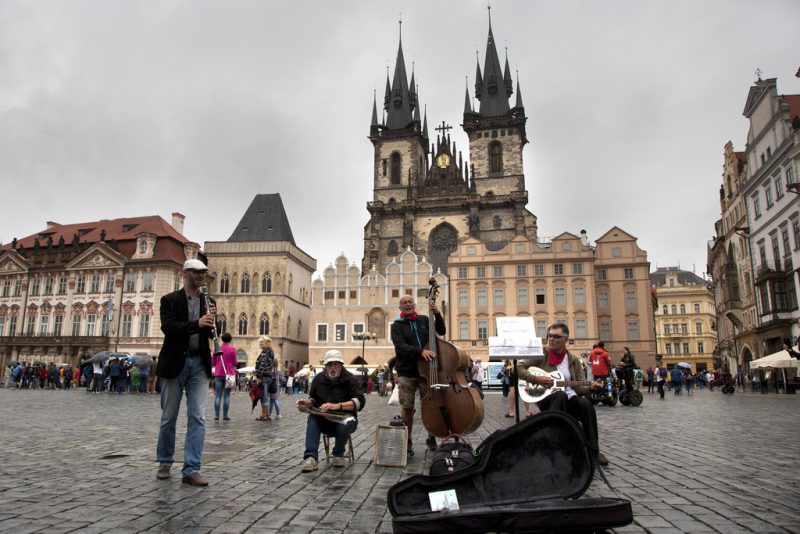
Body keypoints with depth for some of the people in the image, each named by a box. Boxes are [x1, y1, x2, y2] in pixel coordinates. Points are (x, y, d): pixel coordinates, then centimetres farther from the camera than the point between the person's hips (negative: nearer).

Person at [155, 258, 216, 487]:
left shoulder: (207, 302, 10)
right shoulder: (170, 300, -1)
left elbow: (211, 334, 8)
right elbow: (168, 327, -16)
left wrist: (211, 320, -12)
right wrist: (196, 323, -29)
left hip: (199, 363, 3)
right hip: (175, 363, -3)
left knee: (198, 418, -4)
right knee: (169, 417, 8)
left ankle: (191, 470, -1)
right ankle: (164, 463, 27)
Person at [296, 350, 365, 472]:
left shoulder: (351, 379, -8)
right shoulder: (319, 378, 6)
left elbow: (360, 402, -21)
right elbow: (314, 399, 20)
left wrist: (337, 406, -35)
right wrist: (307, 402, -6)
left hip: (344, 419, -3)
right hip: (324, 421, 3)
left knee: (346, 423, -37)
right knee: (312, 418, -28)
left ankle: (338, 454, -9)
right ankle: (311, 458, -35)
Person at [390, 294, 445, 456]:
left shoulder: (424, 320, 9)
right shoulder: (397, 325, -1)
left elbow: (441, 331, 7)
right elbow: (401, 347, -15)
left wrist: (437, 314, -8)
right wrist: (420, 351, -30)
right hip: (406, 373, -2)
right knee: (407, 408, 2)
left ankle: (432, 439, 21)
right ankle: (407, 441, 17)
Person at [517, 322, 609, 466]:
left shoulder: (574, 360, 9)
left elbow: (579, 387, 6)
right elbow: (519, 368, -5)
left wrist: (591, 387, -15)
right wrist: (536, 379, -18)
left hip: (570, 400, 3)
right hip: (546, 399, -3)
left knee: (586, 404, -28)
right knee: (561, 395, -36)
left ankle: (593, 451, -16)